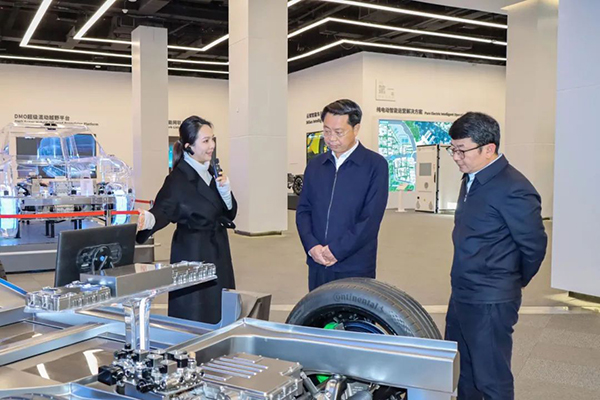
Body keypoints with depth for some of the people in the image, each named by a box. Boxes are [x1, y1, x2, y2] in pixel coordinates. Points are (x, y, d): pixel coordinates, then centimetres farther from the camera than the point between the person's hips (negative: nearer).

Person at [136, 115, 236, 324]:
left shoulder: (211, 173, 8)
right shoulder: (179, 178, -14)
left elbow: (230, 212, 11)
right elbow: (164, 209, -22)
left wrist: (225, 191, -8)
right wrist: (149, 219, -44)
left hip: (217, 254, 7)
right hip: (192, 254, -7)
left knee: (219, 317, 13)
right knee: (195, 321, 0)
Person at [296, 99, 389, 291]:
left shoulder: (375, 165, -5)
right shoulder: (315, 165, 10)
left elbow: (371, 217, -11)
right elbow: (303, 210, 9)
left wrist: (337, 250, -13)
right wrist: (312, 246, -7)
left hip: (355, 268, -4)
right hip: (318, 265, 4)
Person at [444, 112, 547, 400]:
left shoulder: (514, 190, -21)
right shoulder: (471, 179, 7)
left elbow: (534, 246, -13)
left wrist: (514, 283, 2)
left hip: (490, 304, -9)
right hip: (461, 297, 9)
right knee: (467, 376, 23)